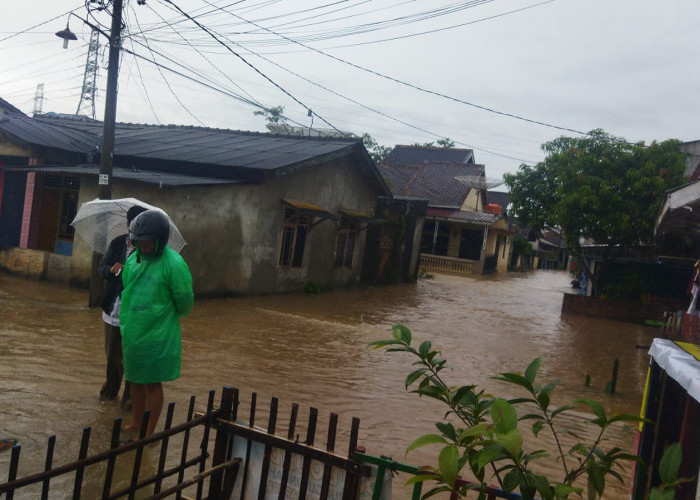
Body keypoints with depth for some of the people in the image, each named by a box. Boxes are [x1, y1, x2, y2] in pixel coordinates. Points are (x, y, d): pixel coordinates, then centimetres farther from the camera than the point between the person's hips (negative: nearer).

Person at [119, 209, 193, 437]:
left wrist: (174, 316, 9)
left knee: (153, 384, 5)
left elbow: (185, 301, -10)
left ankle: (149, 434, 18)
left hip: (157, 335, -7)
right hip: (132, 331, 7)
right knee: (135, 380, 19)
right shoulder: (134, 258, 2)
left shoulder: (173, 264, -19)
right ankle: (136, 423, 37)